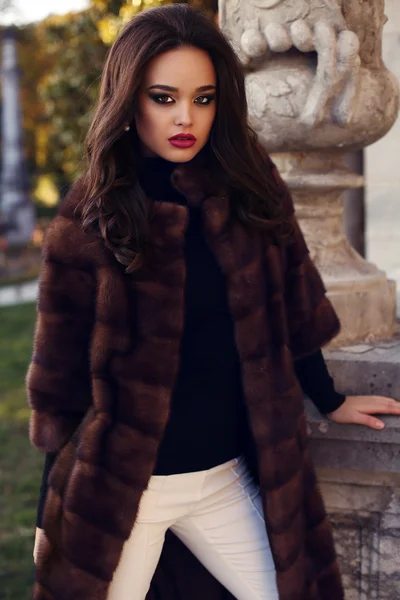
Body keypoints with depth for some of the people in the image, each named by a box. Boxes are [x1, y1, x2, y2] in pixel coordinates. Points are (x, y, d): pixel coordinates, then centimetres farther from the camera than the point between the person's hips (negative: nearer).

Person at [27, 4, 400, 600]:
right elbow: (62, 381, -5)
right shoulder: (88, 221, -8)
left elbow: (290, 313, 10)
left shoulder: (250, 191, -1)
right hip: (123, 486, -3)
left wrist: (330, 400, 18)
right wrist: (52, 519, -2)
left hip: (226, 476, 3)